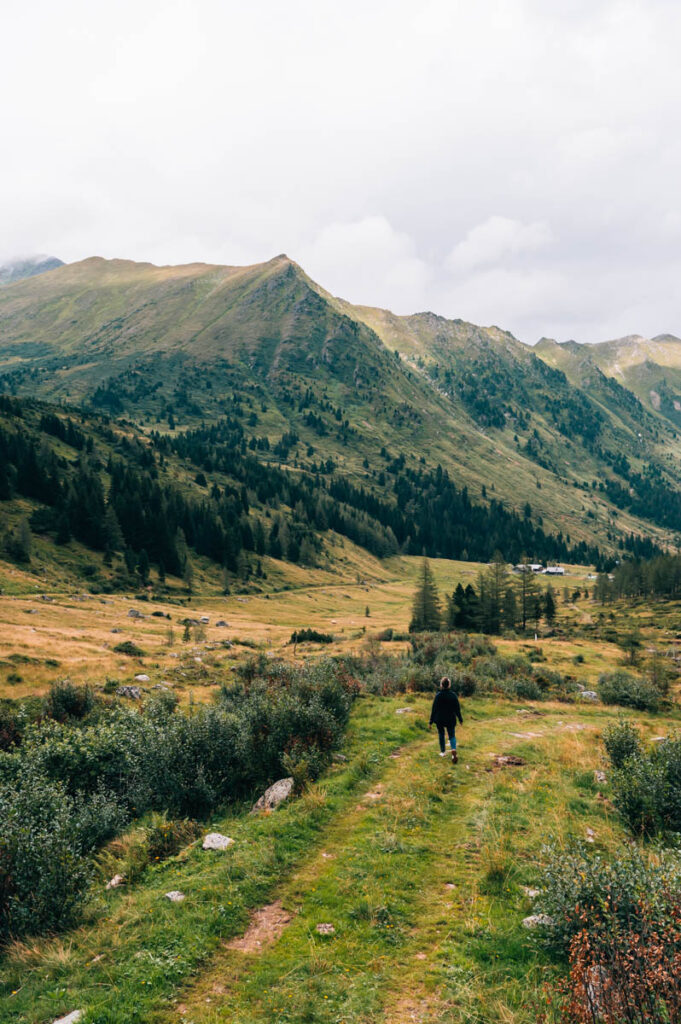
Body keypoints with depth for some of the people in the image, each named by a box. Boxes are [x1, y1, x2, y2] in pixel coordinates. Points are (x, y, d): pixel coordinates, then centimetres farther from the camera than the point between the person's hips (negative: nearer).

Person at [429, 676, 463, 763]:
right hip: (451, 720, 1)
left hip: (440, 720, -1)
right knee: (452, 736, 7)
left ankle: (443, 752, 29)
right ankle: (454, 750, -19)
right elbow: (457, 709, -1)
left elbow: (434, 709, -9)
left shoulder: (438, 696, -13)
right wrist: (460, 719, 10)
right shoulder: (453, 695, -7)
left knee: (441, 734, 20)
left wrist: (431, 721, -2)